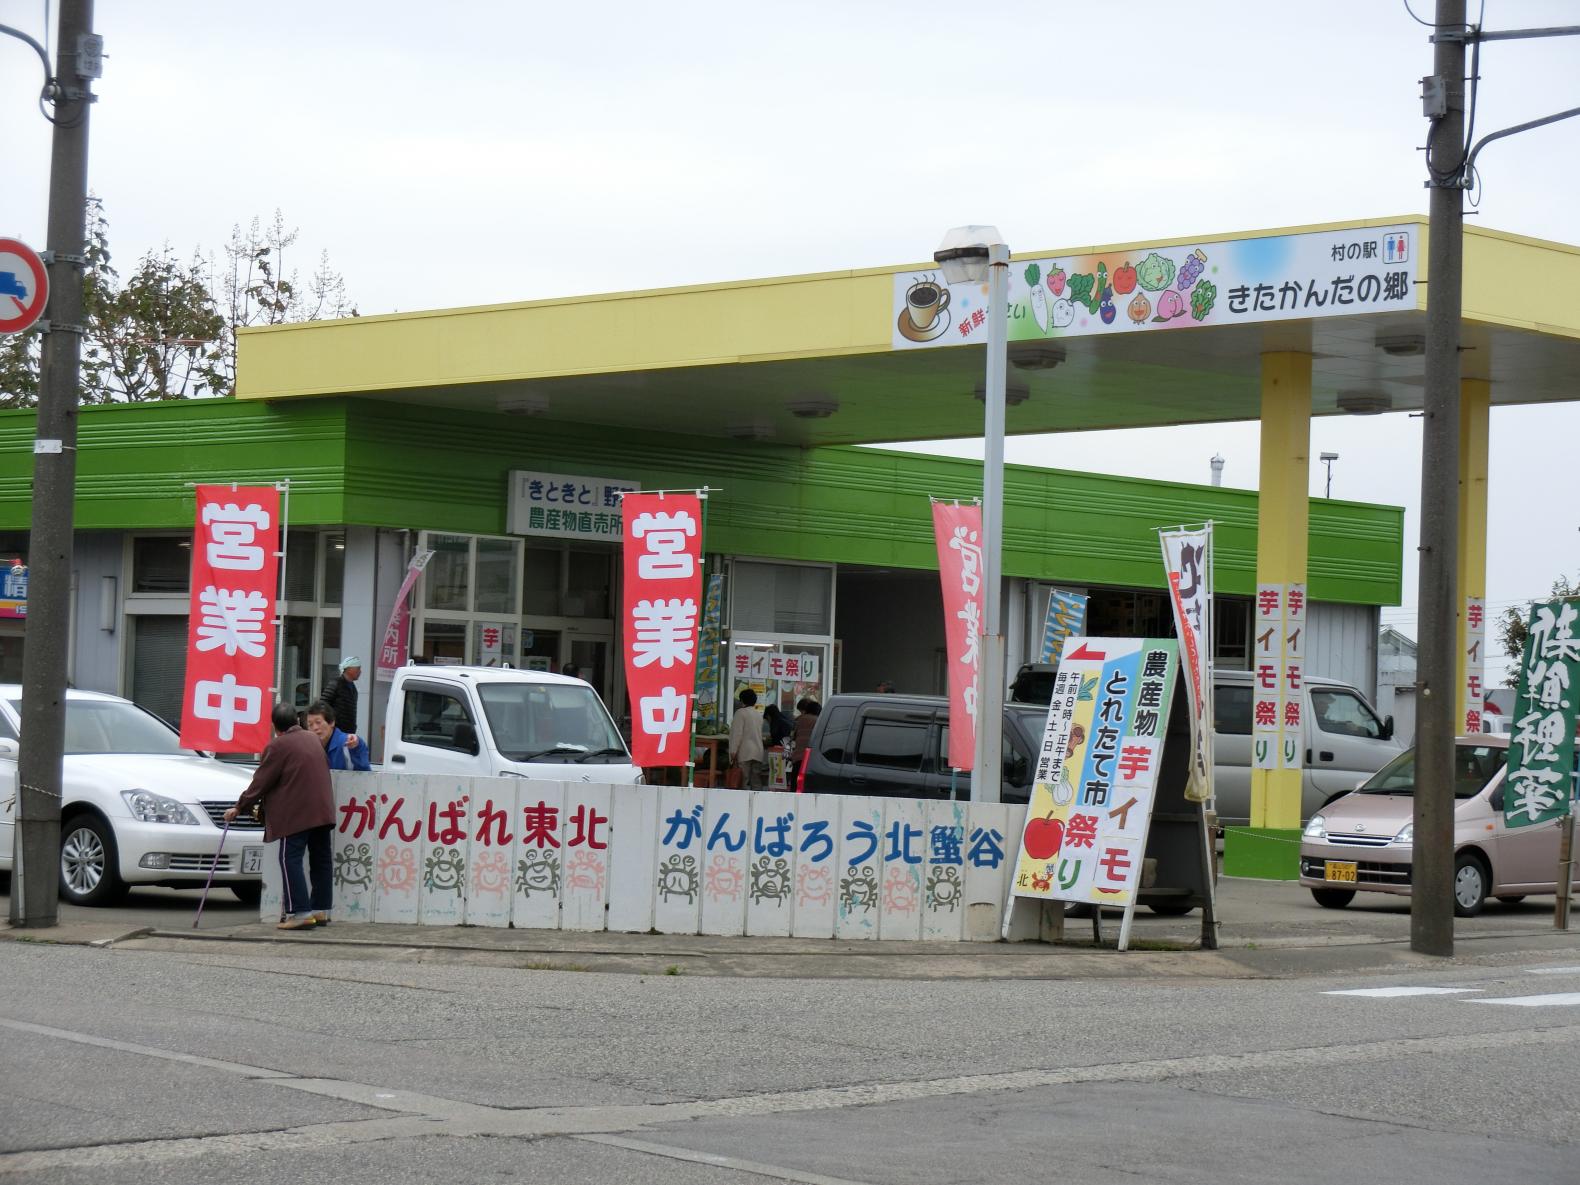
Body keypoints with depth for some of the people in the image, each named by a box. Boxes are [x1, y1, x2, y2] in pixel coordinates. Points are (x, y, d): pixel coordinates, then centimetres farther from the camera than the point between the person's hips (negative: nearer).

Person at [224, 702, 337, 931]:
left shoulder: (278, 746, -8)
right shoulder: (312, 739, 15)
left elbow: (261, 782, -6)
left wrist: (239, 807, 4)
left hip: (296, 813, -8)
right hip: (322, 810, 8)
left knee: (291, 860, -6)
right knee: (321, 860, 12)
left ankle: (300, 912, -14)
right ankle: (321, 910, 15)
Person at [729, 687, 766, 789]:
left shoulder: (741, 712, -6)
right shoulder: (759, 715, 15)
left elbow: (737, 733, -12)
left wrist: (733, 751, -12)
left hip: (744, 752, -6)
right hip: (758, 752, 6)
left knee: (744, 782, -8)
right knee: (756, 783, 4)